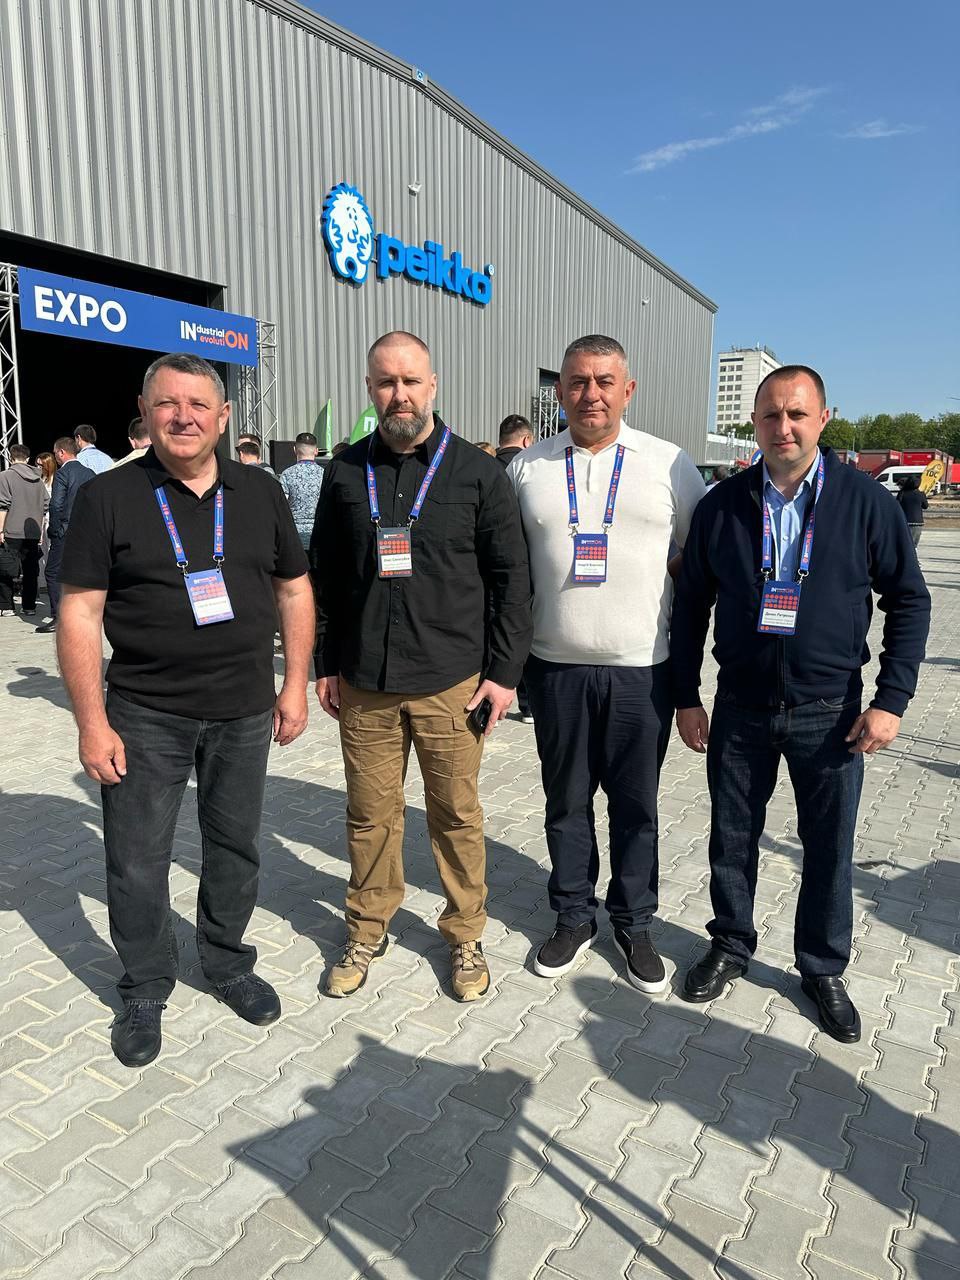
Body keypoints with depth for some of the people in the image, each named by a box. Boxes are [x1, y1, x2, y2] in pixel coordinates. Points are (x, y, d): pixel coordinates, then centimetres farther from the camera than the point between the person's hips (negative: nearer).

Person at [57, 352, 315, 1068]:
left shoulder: (259, 493, 4)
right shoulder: (108, 499, -5)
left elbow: (294, 589, 9)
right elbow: (80, 613, -6)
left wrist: (295, 684, 3)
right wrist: (93, 724, -10)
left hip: (244, 713, 2)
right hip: (145, 715, -2)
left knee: (236, 846, 15)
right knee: (137, 861, 8)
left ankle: (228, 961, 37)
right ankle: (145, 989, 30)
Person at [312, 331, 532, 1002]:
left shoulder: (478, 471, 0)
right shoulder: (345, 472, 7)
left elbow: (511, 576, 0)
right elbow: (325, 575, 12)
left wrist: (504, 671, -5)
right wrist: (326, 663, 8)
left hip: (451, 682, -2)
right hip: (363, 683, 2)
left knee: (457, 815, 9)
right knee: (370, 815, 11)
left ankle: (465, 934, 29)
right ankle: (368, 930, 31)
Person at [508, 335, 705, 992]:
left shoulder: (670, 464, 1)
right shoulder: (527, 467, 4)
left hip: (642, 669, -1)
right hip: (556, 666, 1)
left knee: (636, 805, 10)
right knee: (567, 802, 13)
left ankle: (634, 923, 30)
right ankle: (574, 917, 32)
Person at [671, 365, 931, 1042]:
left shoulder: (866, 501, -5)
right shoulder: (722, 505, -2)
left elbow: (910, 600, 0)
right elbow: (691, 604, 5)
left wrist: (892, 699, -7)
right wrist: (686, 697, 3)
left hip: (830, 712, -1)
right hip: (740, 708, 1)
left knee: (830, 848, 11)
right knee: (732, 839, 13)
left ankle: (823, 968, 33)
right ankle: (731, 946, 36)